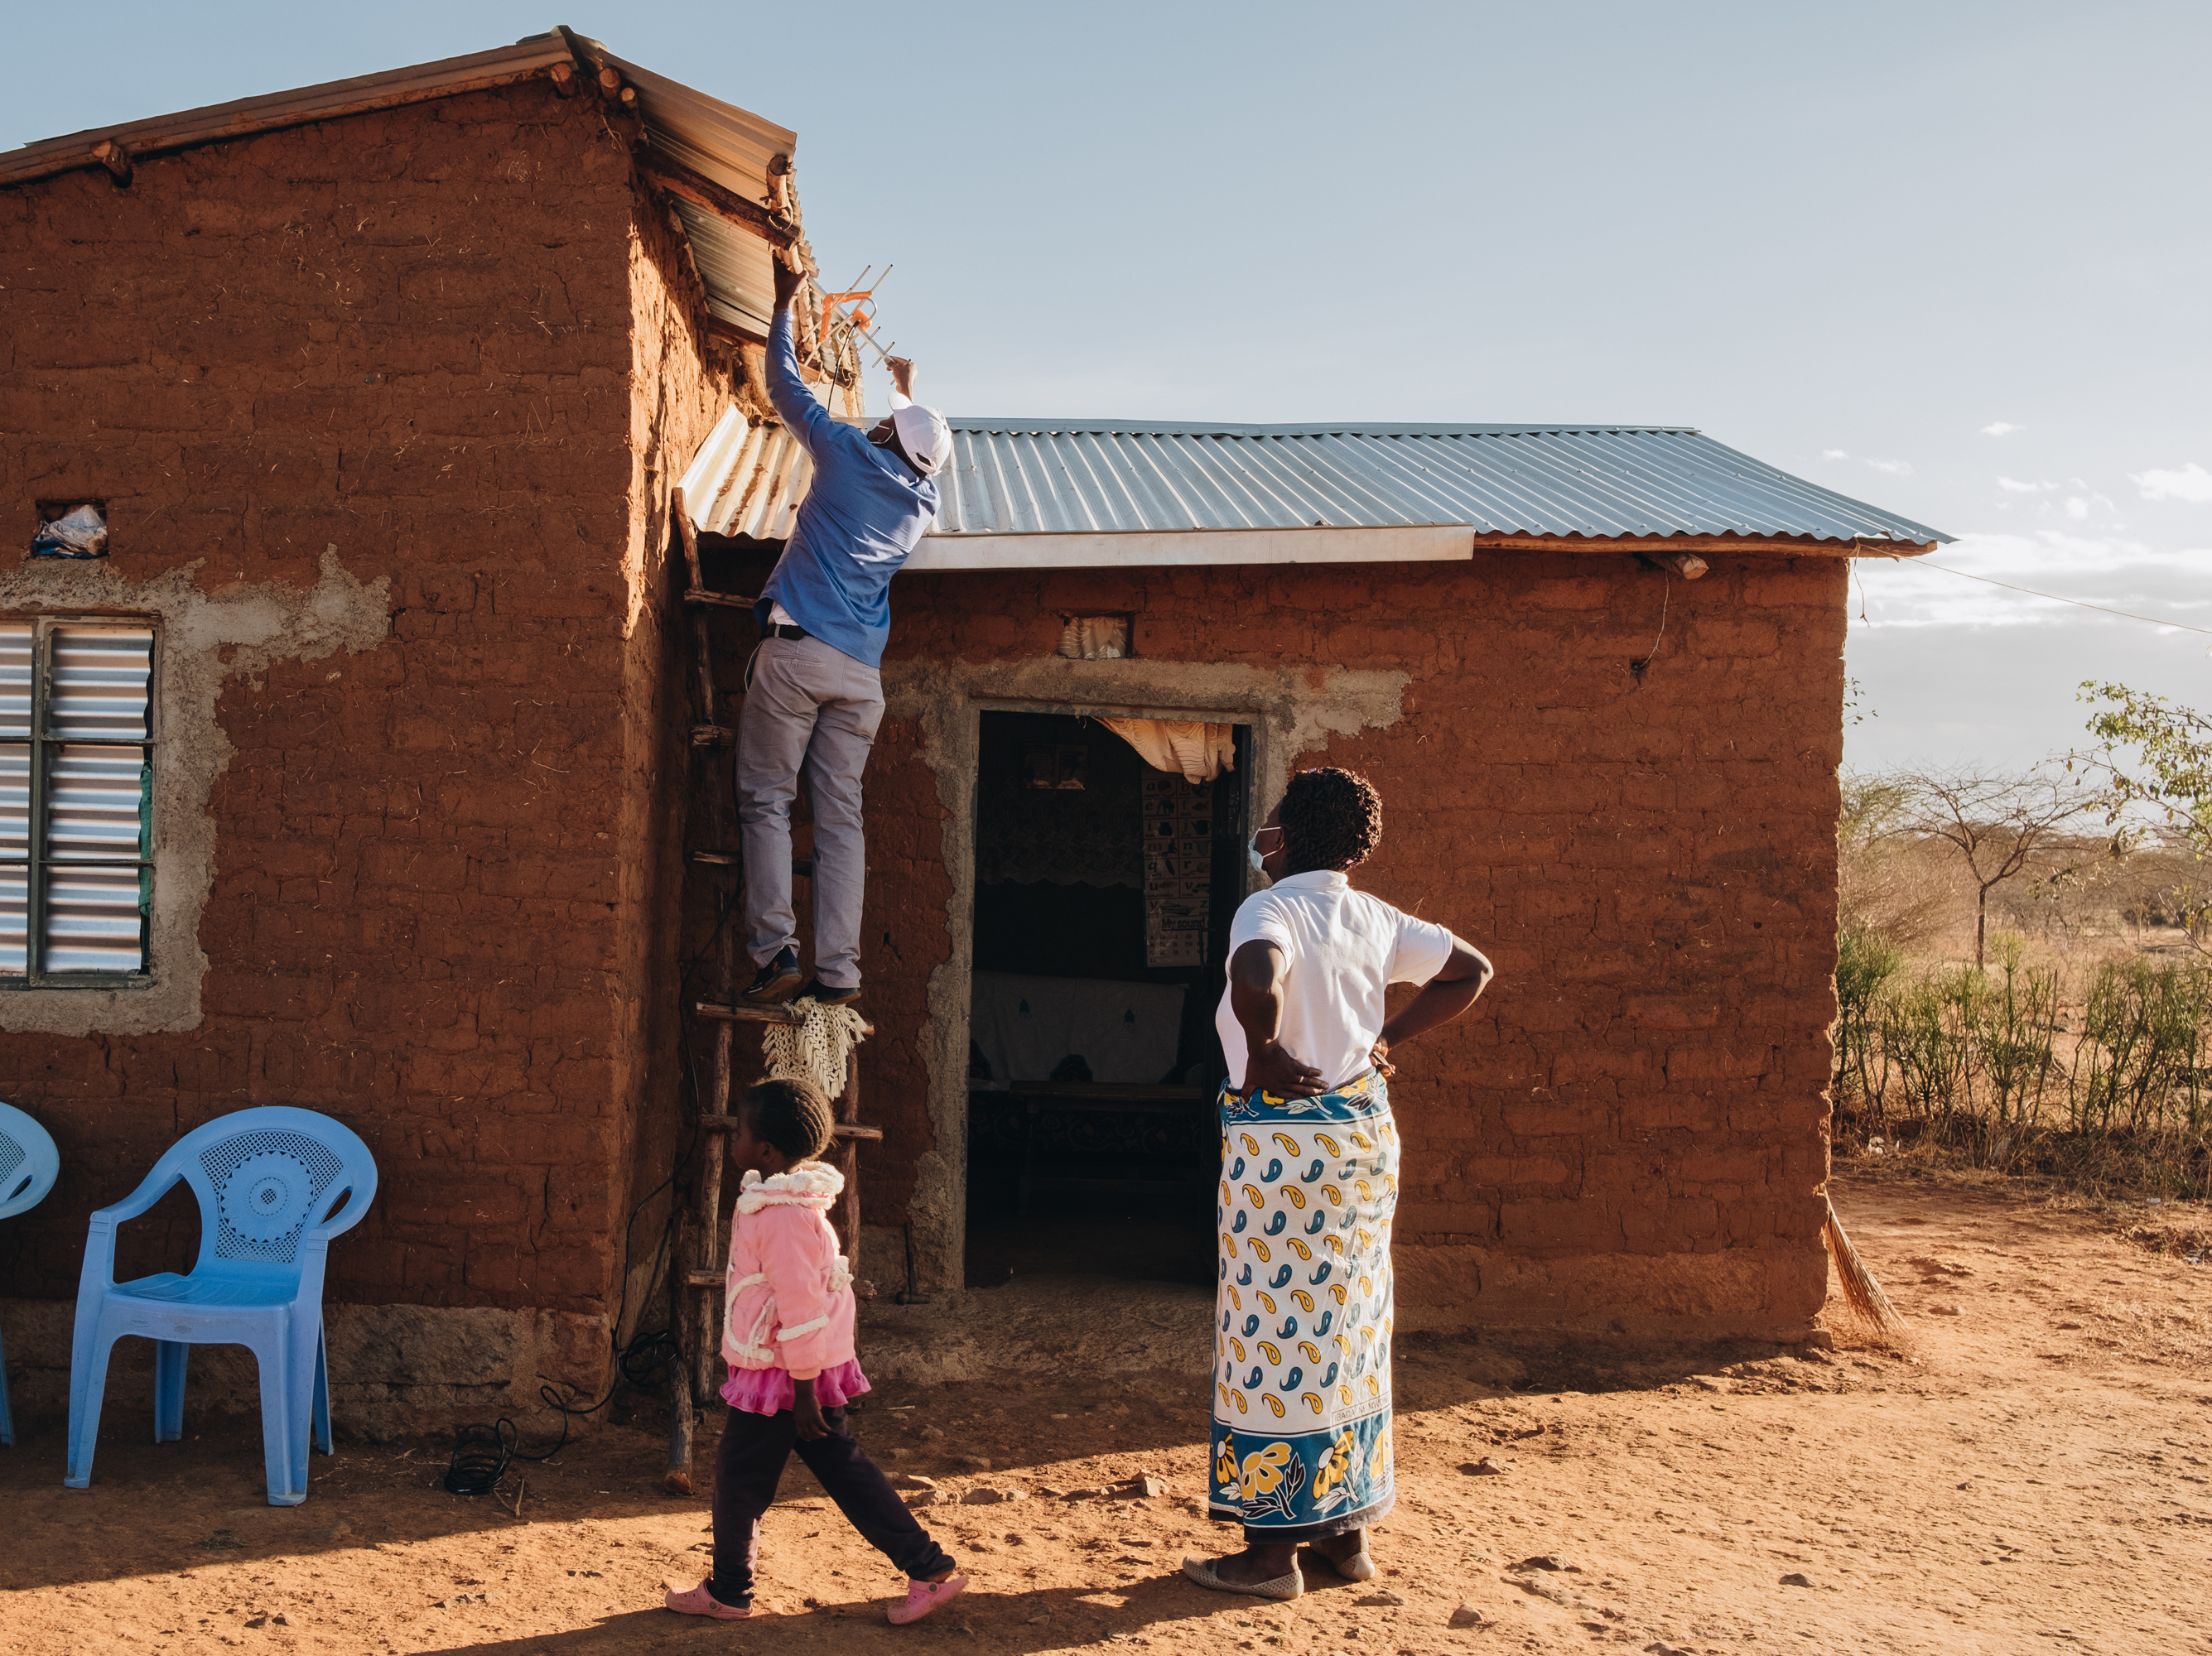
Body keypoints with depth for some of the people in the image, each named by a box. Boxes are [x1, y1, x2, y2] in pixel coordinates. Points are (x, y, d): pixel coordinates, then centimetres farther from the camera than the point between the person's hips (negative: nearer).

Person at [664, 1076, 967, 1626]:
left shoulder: (783, 1213, -22)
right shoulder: (783, 1198, 9)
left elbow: (801, 1305, -23)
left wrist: (803, 1389, -20)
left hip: (783, 1374, -10)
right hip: (806, 1372, 10)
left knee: (738, 1478, 7)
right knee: (843, 1468, 12)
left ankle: (727, 1592, 25)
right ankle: (929, 1569, 13)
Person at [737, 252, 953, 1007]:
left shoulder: (849, 455, 3)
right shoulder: (923, 499, 16)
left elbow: (786, 389, 16)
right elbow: (922, 450, 41)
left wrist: (783, 306, 30)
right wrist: (906, 391, 56)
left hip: (797, 651, -4)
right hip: (862, 671, 4)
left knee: (766, 801, -1)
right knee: (840, 817, 4)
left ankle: (775, 952, -10)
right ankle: (837, 970, -1)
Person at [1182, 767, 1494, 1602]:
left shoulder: (1270, 909, -14)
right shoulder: (1376, 920, 7)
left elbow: (1256, 984, -36)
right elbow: (1471, 972, 18)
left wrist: (1261, 1054, -18)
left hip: (1282, 1135, -7)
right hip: (1364, 1127, 7)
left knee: (1277, 1326, 0)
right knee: (1349, 1324, 14)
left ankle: (1273, 1550, 7)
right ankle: (1347, 1530, 23)